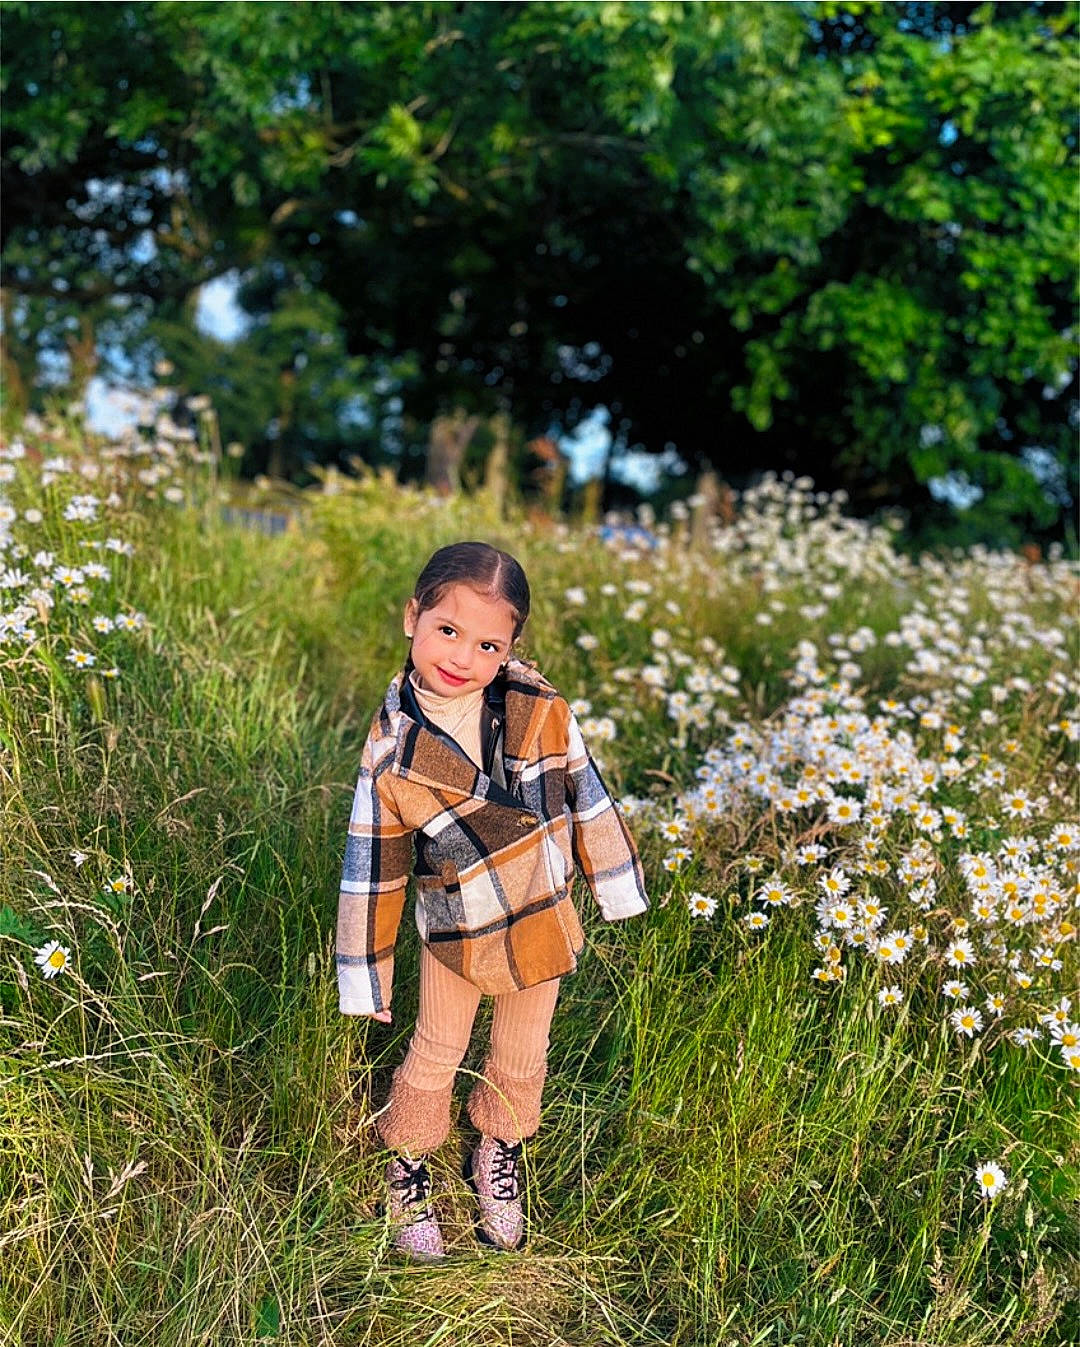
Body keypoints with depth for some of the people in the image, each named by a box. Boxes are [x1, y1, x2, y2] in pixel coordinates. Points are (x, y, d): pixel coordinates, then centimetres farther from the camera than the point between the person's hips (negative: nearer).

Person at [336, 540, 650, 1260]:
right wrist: (364, 977, -5)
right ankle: (408, 1165, 45)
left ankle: (499, 1152, 51)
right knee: (434, 1057, 18)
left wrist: (617, 886, 6)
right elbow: (372, 870, -11)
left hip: (544, 928, 2)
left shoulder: (542, 712, -17)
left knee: (520, 1062, 22)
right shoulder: (392, 754, -20)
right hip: (455, 938, -2)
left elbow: (588, 796, -2)